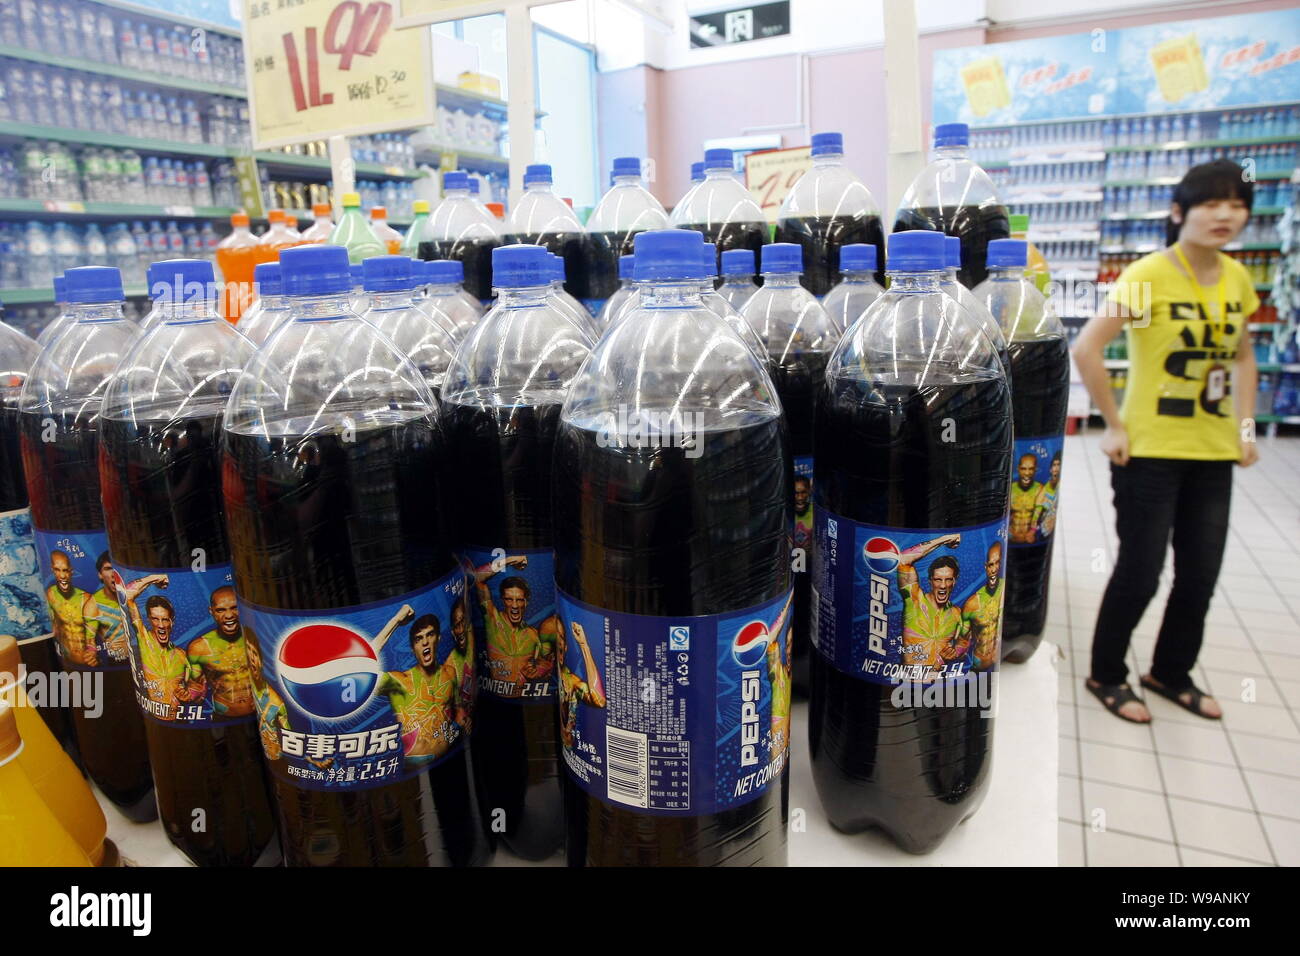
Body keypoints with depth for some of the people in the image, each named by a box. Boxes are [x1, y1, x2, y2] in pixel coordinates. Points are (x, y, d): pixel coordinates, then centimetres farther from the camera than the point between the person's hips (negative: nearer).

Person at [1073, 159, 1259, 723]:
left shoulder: (1237, 278, 6)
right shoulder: (1150, 275, -14)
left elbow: (1242, 357, 19)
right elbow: (1086, 349, -21)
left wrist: (1244, 426, 10)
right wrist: (1114, 425, -18)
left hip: (1214, 454, 7)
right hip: (1151, 451, -6)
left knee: (1201, 576, 14)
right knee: (1140, 575, 2)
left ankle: (1171, 672, 35)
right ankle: (1106, 676, 24)